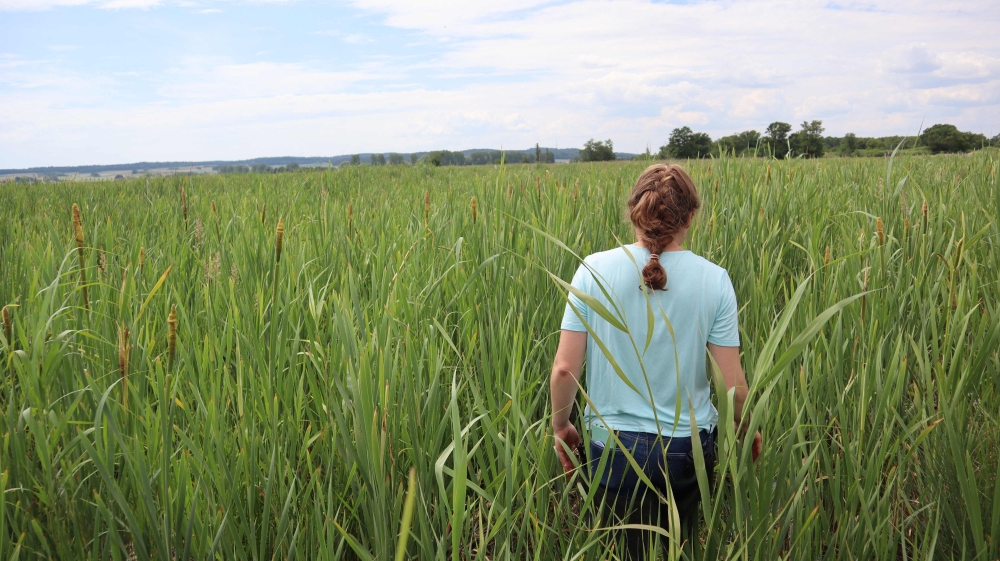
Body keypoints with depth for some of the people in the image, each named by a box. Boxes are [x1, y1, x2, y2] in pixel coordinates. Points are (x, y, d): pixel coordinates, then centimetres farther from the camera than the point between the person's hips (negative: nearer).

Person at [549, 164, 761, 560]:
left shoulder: (594, 270, -11)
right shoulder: (713, 279, -10)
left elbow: (564, 369, -11)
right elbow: (732, 383, -8)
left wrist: (560, 426, 7)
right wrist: (746, 429, 12)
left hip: (615, 447, -1)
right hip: (688, 446, 1)